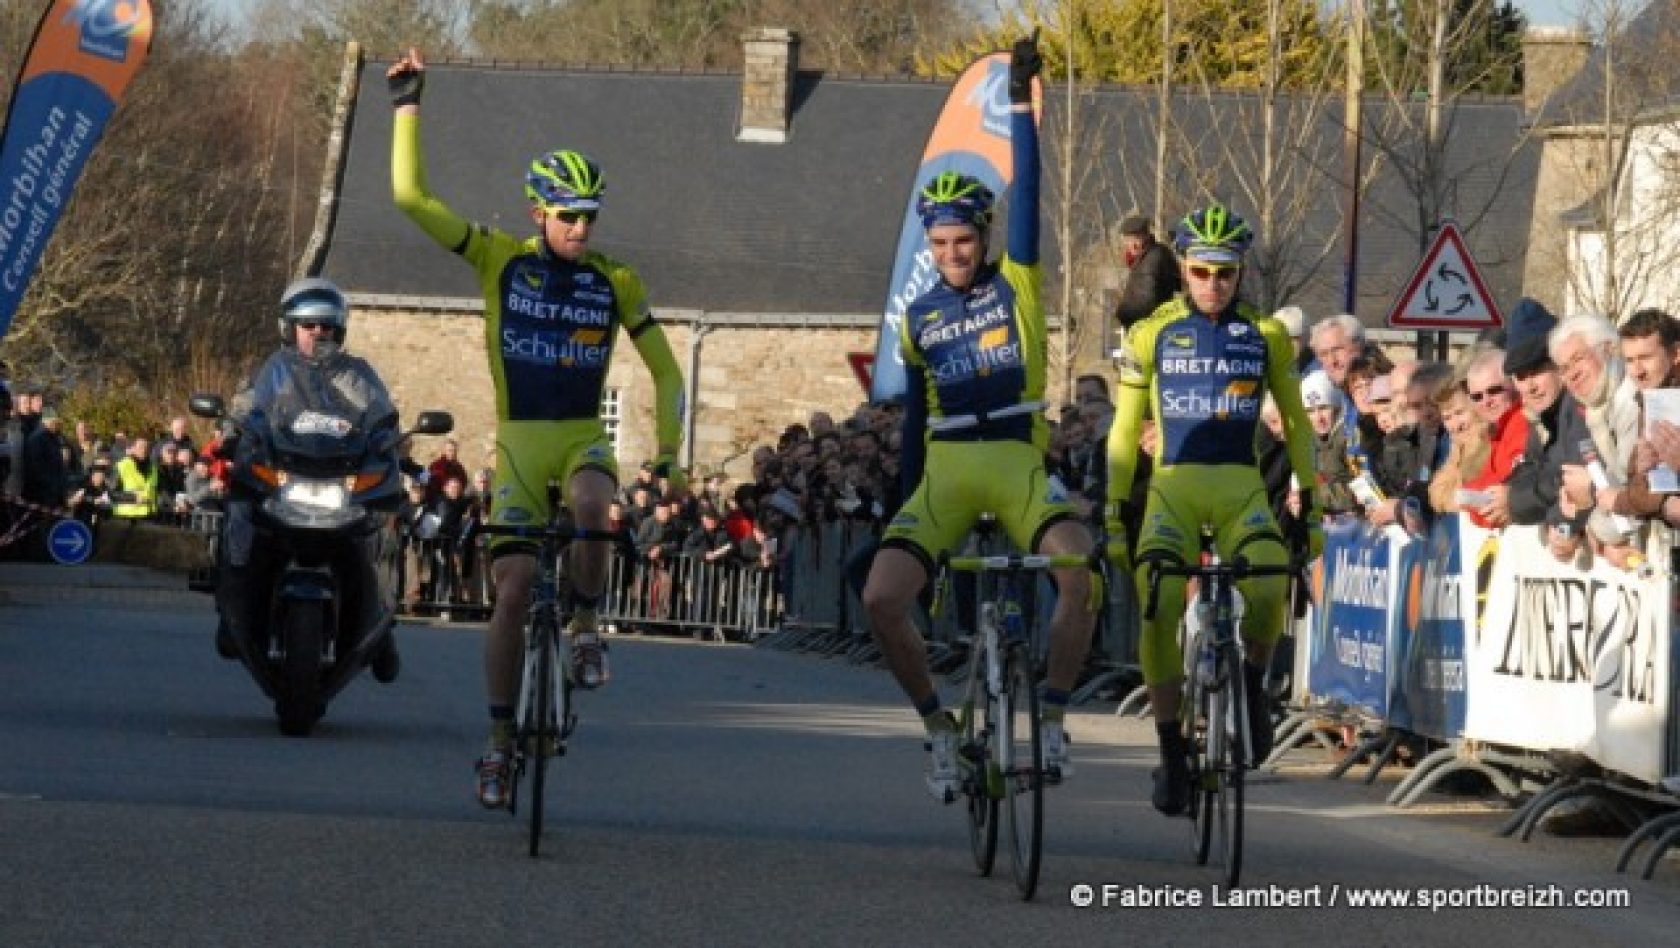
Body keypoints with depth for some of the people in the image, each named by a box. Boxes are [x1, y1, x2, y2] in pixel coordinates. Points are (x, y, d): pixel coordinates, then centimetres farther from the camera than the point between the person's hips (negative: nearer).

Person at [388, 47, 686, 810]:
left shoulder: (615, 282, -1)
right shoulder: (501, 260, -3)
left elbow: (664, 370, 7)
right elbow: (412, 198, -10)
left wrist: (668, 455, -2)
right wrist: (407, 105, -13)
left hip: (583, 437, 0)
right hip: (518, 440, 0)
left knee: (591, 504, -36)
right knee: (513, 588, -7)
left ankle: (585, 625, -11)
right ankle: (500, 740, 5)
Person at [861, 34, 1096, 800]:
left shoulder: (1015, 284, 4)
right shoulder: (918, 318, 11)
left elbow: (1026, 192, -8)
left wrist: (1021, 103, -17)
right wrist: (902, 501, 14)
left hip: (1019, 462, -3)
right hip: (946, 469, 3)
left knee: (1079, 572, -30)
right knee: (881, 598, -16)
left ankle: (1050, 718, -12)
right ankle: (941, 731, 3)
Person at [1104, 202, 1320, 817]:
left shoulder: (1265, 335, 6)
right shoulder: (1152, 334, 5)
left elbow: (1296, 422, 13)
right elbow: (1125, 430, 10)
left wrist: (1309, 504, 7)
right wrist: (1114, 515, 6)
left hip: (1241, 488, 0)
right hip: (1173, 484, 0)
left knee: (1268, 587, -31)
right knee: (1158, 612, -22)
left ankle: (1252, 690, -1)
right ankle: (1172, 754, -8)